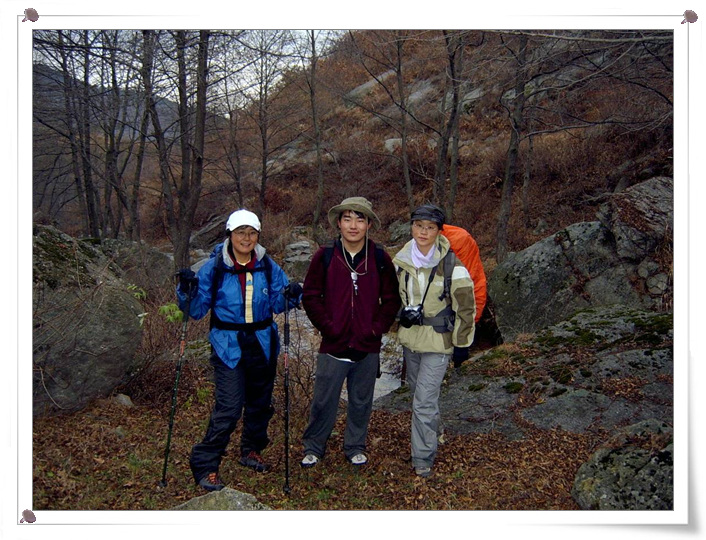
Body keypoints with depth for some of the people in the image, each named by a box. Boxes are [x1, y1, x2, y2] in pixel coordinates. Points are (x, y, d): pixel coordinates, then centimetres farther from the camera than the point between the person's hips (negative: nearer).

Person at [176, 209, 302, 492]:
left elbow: (278, 304, 4)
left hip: (262, 346, 4)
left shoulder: (268, 267, 0)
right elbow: (197, 310, -4)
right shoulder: (213, 268, -8)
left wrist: (291, 296, -16)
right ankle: (205, 464, 4)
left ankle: (251, 450, 39)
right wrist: (187, 292, -23)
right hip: (228, 347, -4)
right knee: (229, 408, -12)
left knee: (259, 402, 16)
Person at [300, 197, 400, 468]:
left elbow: (392, 299, 4)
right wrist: (329, 328, -9)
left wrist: (376, 329, -6)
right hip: (333, 346, -1)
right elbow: (310, 297, -2)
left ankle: (355, 447, 35)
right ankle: (313, 447, 30)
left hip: (368, 348, 1)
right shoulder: (324, 257, -4)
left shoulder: (380, 258, -1)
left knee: (361, 402, 15)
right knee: (323, 402, 9)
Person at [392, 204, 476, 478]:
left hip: (438, 342, -5)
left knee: (424, 401, -7)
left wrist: (462, 343, -5)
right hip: (409, 338, 6)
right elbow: (394, 295, 14)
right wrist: (402, 313, -5)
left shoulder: (451, 265, -16)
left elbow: (466, 307, -8)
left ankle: (423, 458, 9)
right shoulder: (401, 260, -2)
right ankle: (430, 437, 41)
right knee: (417, 393, 19)